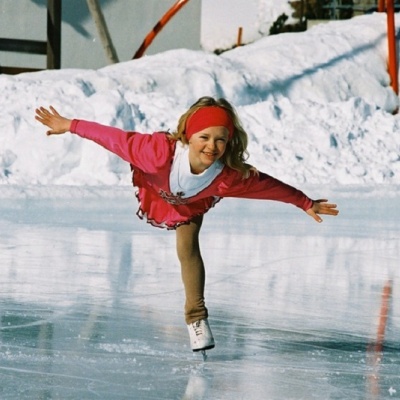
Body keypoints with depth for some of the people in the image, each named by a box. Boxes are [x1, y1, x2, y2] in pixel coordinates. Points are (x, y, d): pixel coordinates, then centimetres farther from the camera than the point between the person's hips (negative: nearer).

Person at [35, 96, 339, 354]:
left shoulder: (232, 177, -43)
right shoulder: (160, 150, -50)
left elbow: (270, 186, -27)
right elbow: (117, 138, -41)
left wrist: (307, 204, -16)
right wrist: (69, 126, -35)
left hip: (191, 205, 0)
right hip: (155, 192, 0)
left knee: (188, 249, -12)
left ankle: (197, 318, 3)